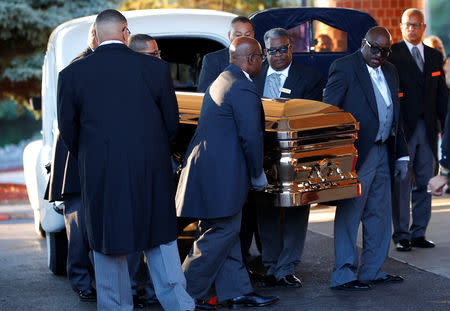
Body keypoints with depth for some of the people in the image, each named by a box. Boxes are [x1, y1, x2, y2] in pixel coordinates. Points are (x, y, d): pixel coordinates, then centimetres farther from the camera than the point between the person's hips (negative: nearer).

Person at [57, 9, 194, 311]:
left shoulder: (72, 74, -3)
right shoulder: (156, 68, -3)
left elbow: (68, 128, 3)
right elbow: (172, 121, 4)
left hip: (101, 173, -1)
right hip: (152, 170, 1)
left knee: (107, 242, 11)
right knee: (160, 236, 14)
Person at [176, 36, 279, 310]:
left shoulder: (221, 82, 17)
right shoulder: (244, 89, -16)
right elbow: (251, 136, -19)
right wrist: (258, 175, -6)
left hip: (208, 168, 11)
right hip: (222, 175, -11)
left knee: (226, 233, 14)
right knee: (221, 234, -2)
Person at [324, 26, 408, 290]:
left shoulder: (390, 72, 15)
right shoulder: (345, 67, -8)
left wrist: (402, 154, 16)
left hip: (383, 154, 8)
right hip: (357, 154, -8)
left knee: (379, 216, 13)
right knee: (349, 215, -3)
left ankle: (372, 271, 23)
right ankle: (344, 275, 3)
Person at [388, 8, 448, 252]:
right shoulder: (391, 54, -2)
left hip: (428, 128, 5)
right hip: (402, 129, -5)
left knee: (425, 182, 9)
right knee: (401, 183, -1)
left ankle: (418, 233, 18)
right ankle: (401, 235, 7)